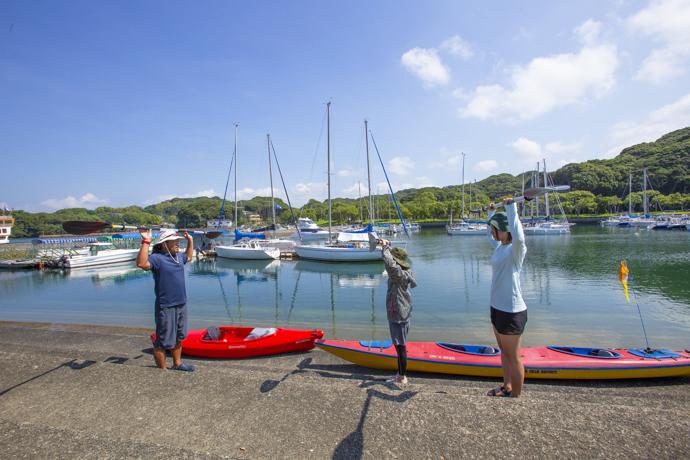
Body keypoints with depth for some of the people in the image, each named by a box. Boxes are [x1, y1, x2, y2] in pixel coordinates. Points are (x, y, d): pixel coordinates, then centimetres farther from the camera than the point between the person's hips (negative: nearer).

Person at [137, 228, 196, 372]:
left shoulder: (178, 256, 11)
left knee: (178, 338, 21)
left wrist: (190, 241, 29)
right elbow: (142, 264, -35)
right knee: (163, 342, 4)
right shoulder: (157, 258, -15)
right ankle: (162, 370, 18)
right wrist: (145, 242, -35)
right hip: (166, 307, -8)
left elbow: (188, 257, 34)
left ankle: (177, 364, 36)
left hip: (181, 305, 9)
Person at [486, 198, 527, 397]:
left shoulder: (516, 249, -18)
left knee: (513, 357, 7)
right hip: (497, 307, 9)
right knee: (504, 352, 23)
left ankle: (516, 397, 23)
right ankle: (507, 387, 41)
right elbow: (490, 236, 29)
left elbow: (518, 237, -42)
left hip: (512, 311, -9)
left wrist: (511, 208, -35)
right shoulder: (500, 246, 6)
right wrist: (492, 212, 28)